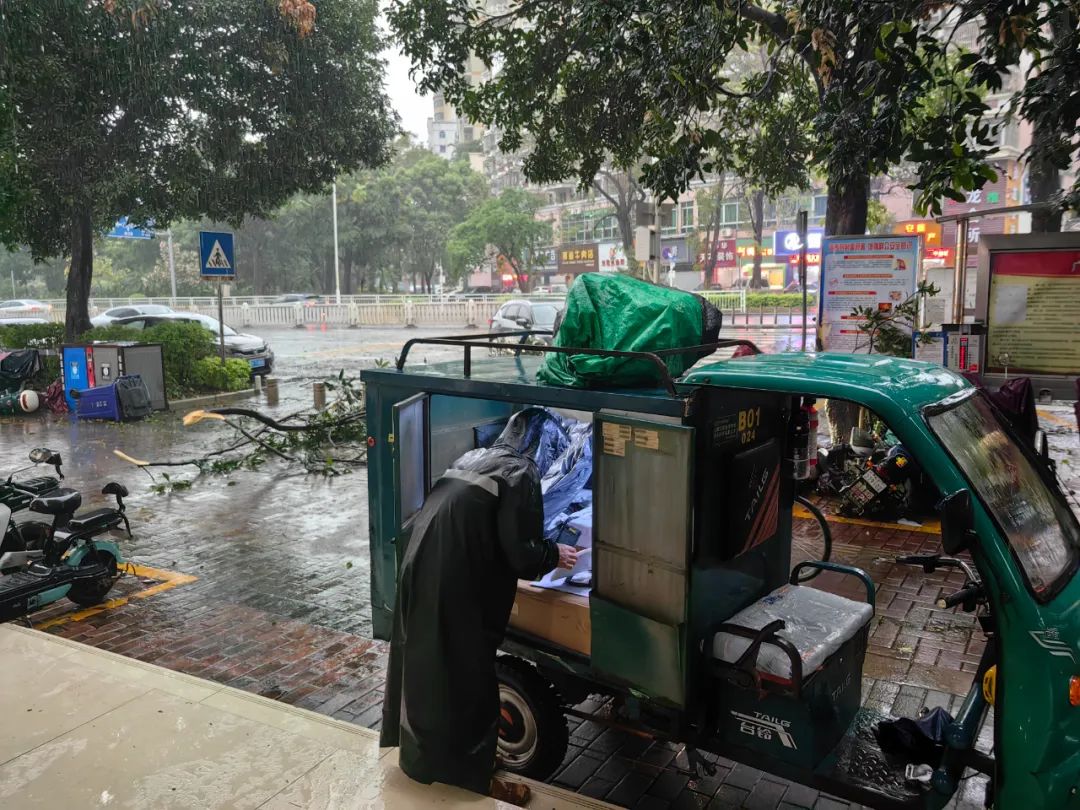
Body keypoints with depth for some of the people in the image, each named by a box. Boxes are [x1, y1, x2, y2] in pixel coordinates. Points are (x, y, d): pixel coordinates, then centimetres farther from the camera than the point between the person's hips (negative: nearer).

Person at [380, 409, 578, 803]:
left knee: (424, 665, 22)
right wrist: (555, 554, 5)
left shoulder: (470, 460, 14)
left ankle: (422, 754, 39)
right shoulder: (519, 474, -10)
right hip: (456, 590, -8)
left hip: (421, 574, 8)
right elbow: (520, 553, -15)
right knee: (466, 678, 6)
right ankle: (472, 776, 21)